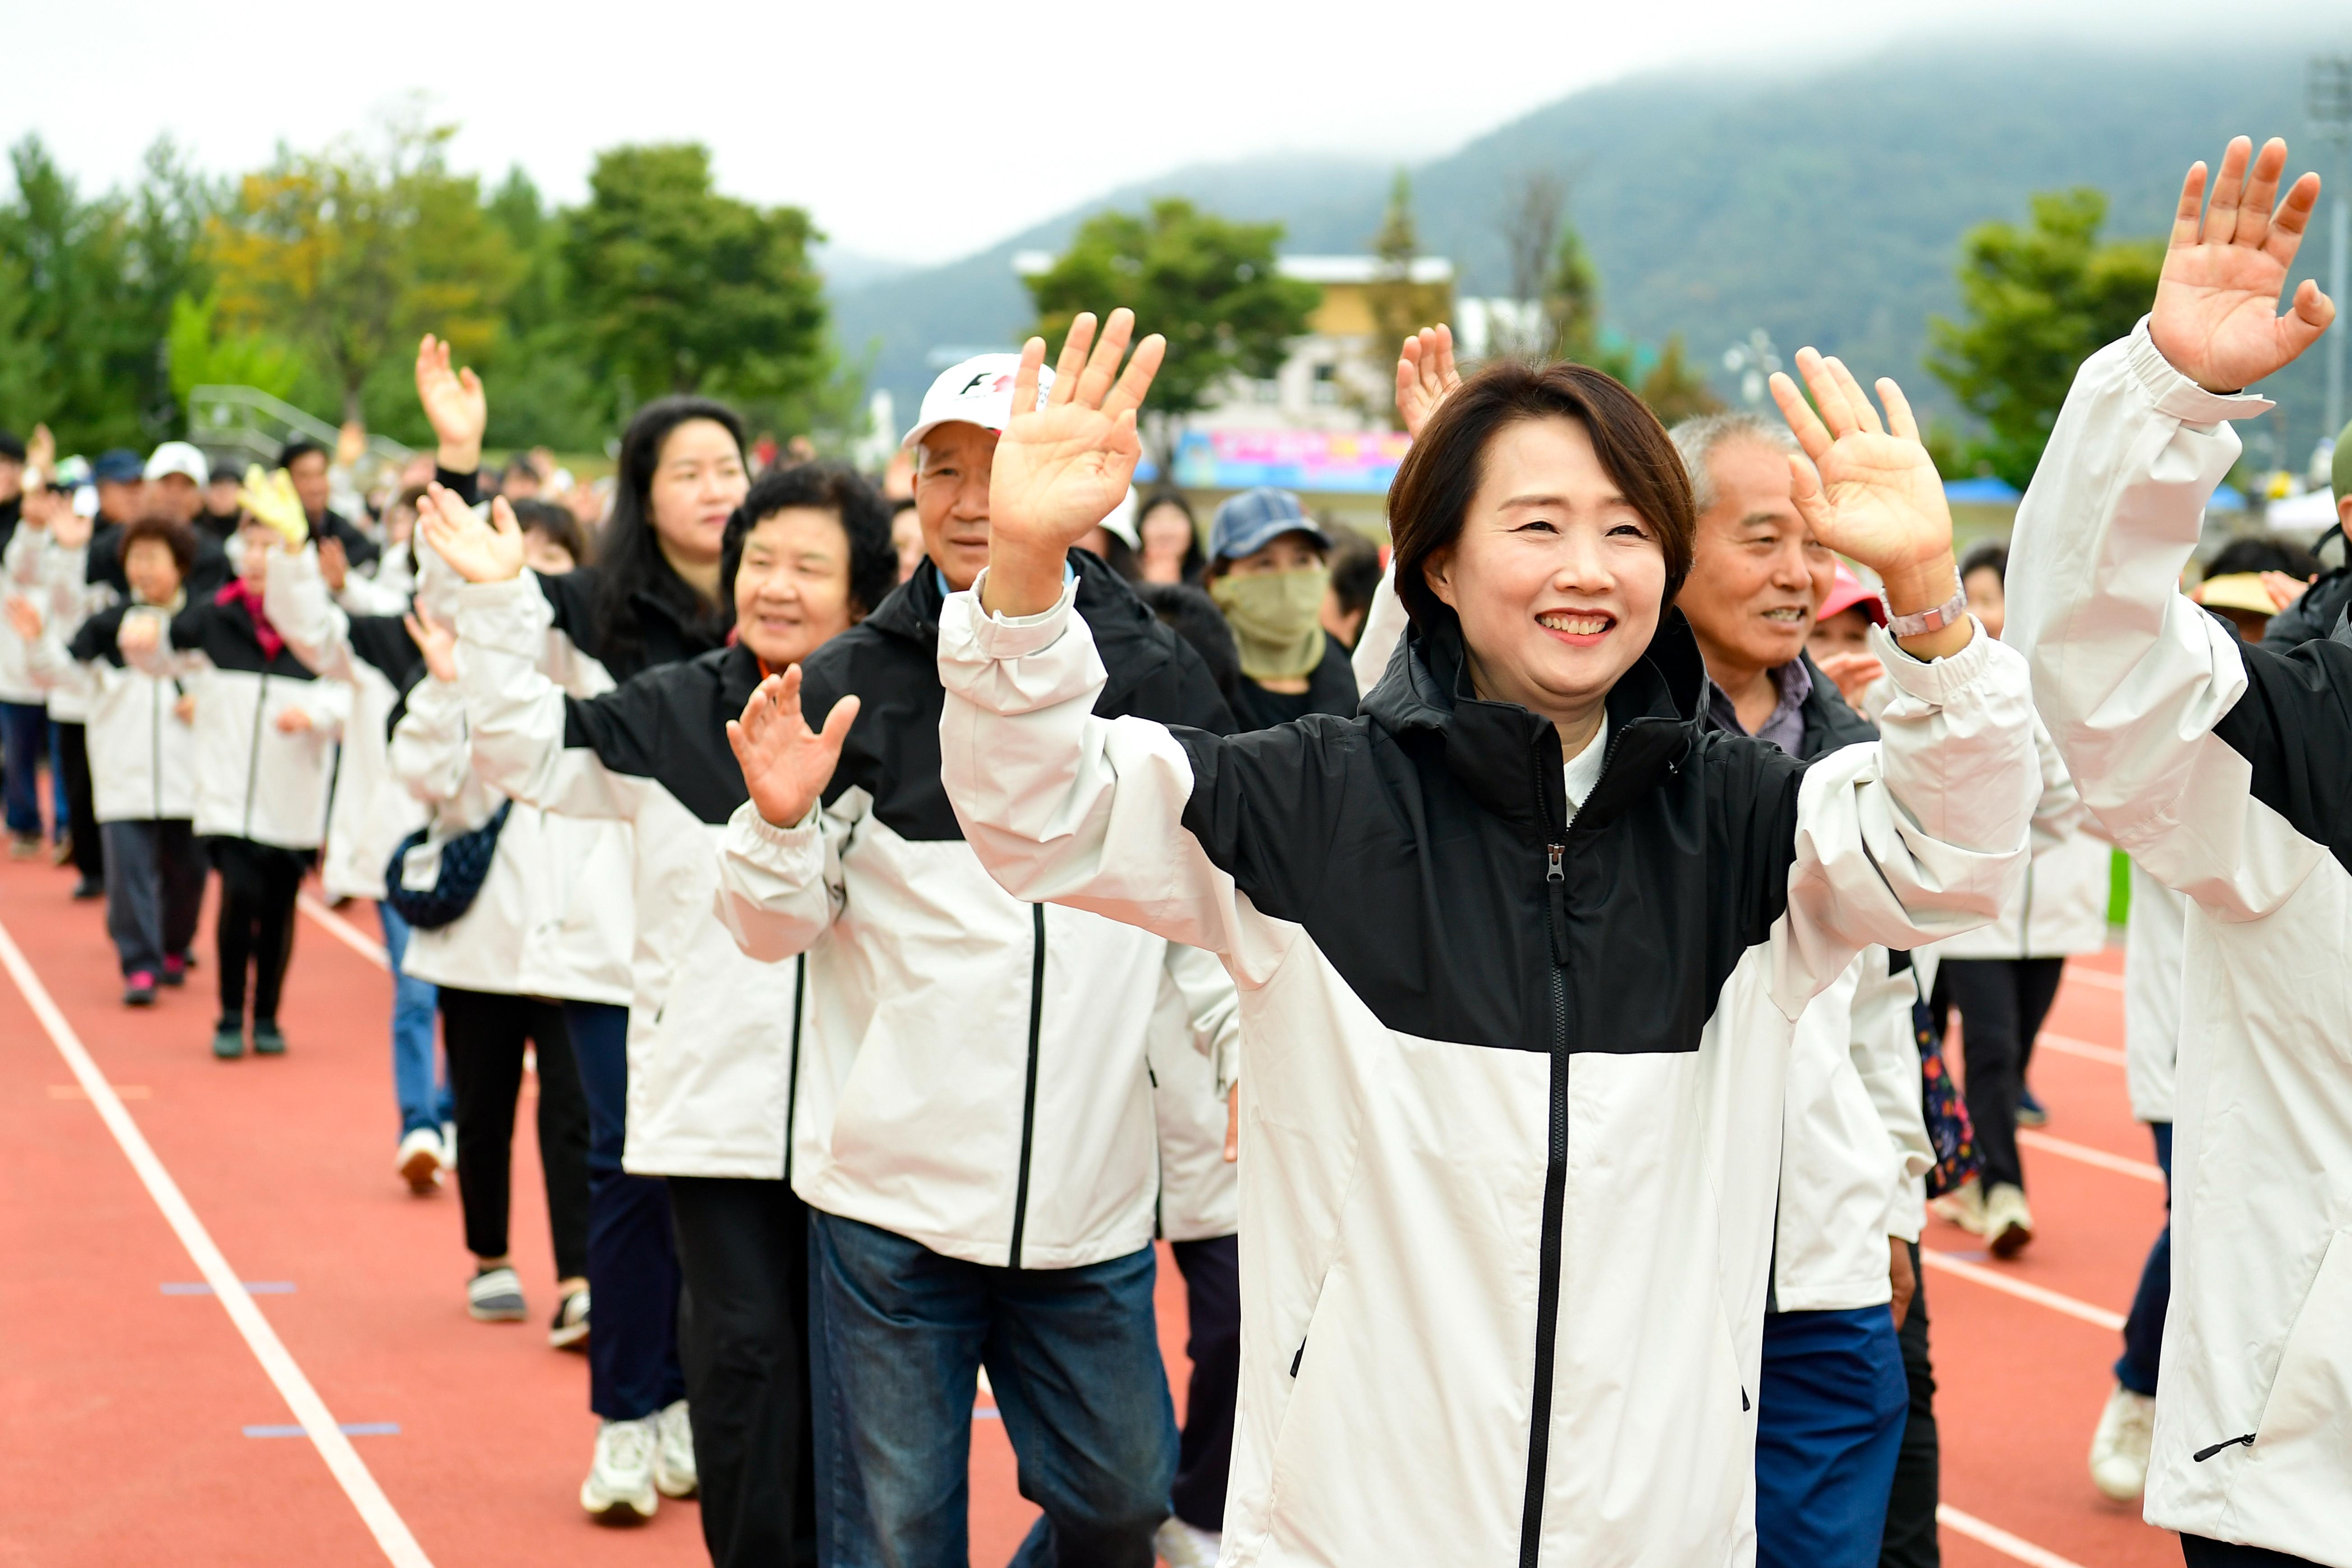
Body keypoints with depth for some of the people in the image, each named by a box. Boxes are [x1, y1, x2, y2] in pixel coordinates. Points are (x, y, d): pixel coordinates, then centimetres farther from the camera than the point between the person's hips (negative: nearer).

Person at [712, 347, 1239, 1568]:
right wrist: (780, 826, -17)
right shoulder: (853, 684, -1)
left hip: (1090, 1197, 2)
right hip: (889, 1200, -1)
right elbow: (774, 932, 2)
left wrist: (1258, 1057, -5)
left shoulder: (1160, 688, 2)